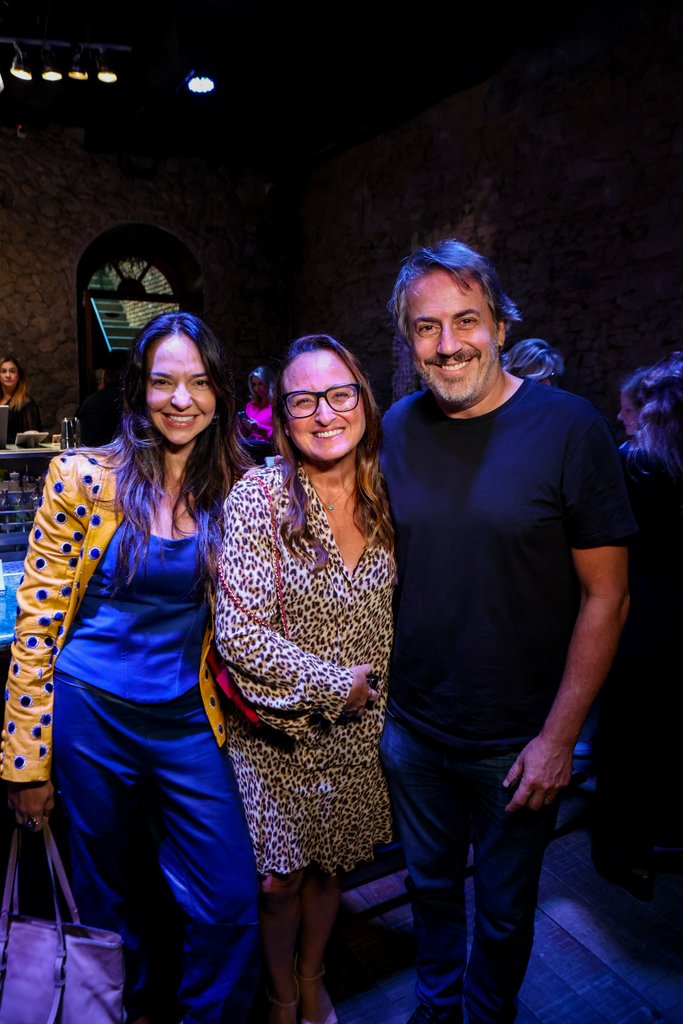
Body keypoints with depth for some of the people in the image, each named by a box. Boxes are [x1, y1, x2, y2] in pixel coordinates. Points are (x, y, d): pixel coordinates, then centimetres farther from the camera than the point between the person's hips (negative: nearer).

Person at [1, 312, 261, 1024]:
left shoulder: (235, 487, -3)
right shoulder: (83, 477, -9)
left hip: (190, 720, 2)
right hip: (93, 715, -1)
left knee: (232, 908, 5)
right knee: (107, 900, 19)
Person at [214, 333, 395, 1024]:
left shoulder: (383, 495, -5)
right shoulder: (258, 496, -19)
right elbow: (240, 633, -22)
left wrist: (382, 695, 4)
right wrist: (331, 685, -18)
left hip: (357, 728, 4)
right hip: (278, 732, -3)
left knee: (329, 865, 23)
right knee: (279, 877, 16)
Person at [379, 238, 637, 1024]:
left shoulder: (568, 427, -15)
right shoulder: (397, 430, -3)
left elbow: (606, 596, -12)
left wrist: (559, 736, -13)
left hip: (517, 739, -3)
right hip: (411, 726, 4)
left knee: (503, 909, 20)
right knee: (430, 884, 25)